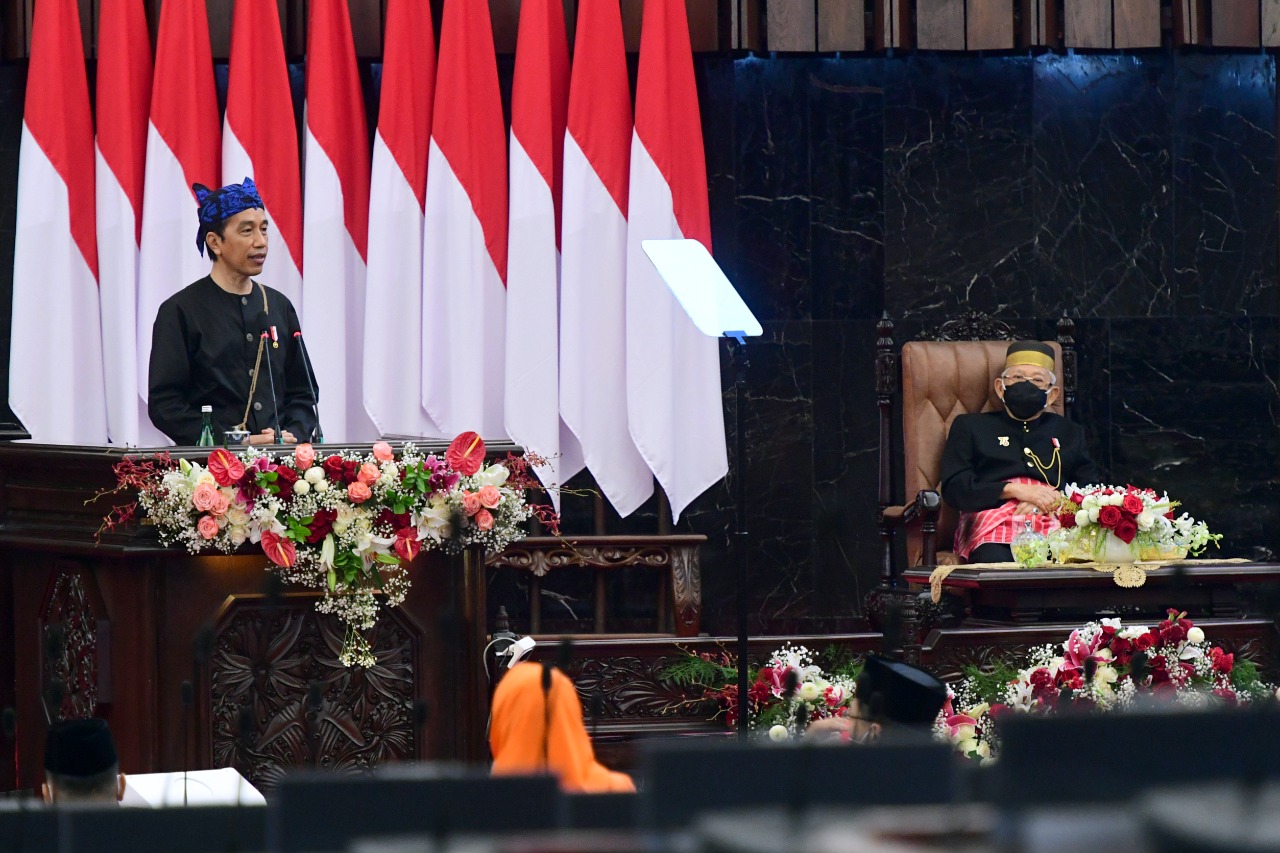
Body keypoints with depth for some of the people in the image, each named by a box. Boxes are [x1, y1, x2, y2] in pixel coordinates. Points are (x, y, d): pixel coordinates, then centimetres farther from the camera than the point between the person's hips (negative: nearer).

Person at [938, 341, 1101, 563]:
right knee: (995, 560, -40)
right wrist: (1014, 490, -4)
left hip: (1054, 522, 1)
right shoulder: (970, 427, 25)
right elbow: (954, 488, 9)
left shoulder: (1069, 433, 33)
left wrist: (1057, 499, -2)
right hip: (994, 520, -1)